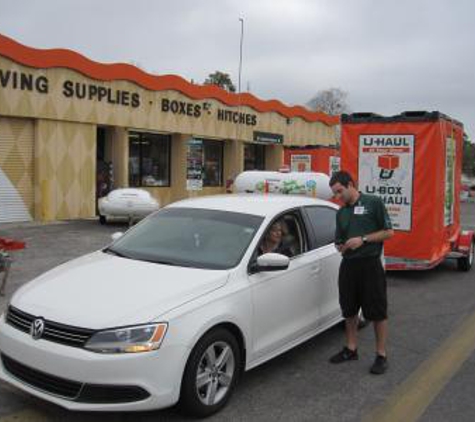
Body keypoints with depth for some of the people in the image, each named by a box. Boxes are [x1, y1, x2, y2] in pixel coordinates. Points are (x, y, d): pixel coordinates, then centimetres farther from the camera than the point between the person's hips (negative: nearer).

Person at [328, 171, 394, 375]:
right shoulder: (341, 212, 13)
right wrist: (341, 247, -4)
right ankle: (351, 349, 28)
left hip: (370, 264, -6)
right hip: (348, 265, 6)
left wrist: (363, 239, -16)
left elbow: (389, 232, -7)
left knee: (377, 311, 1)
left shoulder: (373, 202, -5)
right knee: (349, 310, 13)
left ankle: (381, 355, 12)